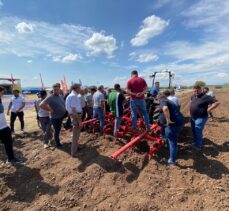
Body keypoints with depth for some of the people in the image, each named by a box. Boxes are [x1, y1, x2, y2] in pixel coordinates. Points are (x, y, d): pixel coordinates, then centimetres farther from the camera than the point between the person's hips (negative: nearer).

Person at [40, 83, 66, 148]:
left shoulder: (61, 96, 3)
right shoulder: (50, 97, -19)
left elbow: (64, 104, 21)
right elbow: (41, 105, -30)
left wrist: (64, 109, 5)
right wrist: (50, 110, -22)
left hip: (63, 115, 6)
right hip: (55, 118, -6)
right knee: (57, 131, 9)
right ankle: (58, 144, 27)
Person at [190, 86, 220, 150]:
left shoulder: (205, 97, -18)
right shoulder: (193, 96, 4)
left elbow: (217, 103, -19)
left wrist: (208, 110, -18)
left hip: (200, 118, -7)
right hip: (193, 117, 7)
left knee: (198, 132, 0)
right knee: (194, 131, 19)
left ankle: (198, 145, 18)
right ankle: (195, 142, 39)